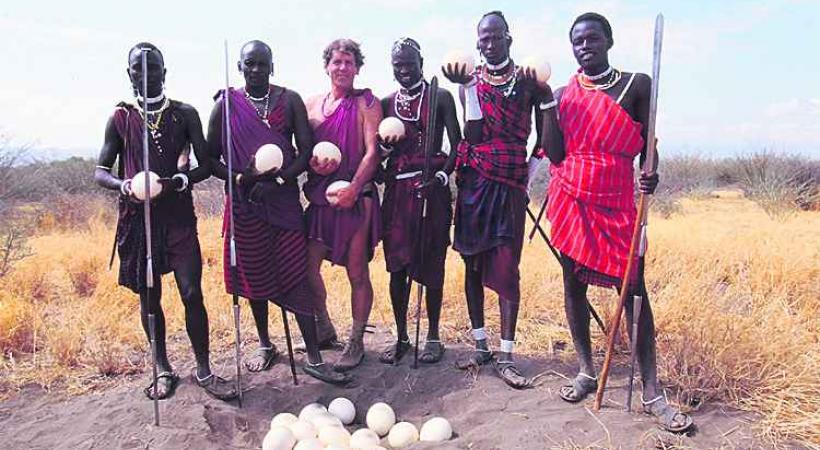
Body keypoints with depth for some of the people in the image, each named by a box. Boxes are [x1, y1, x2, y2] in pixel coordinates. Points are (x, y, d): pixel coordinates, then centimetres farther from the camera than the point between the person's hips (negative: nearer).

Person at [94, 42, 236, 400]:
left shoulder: (185, 114, 3)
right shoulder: (121, 118, 5)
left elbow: (206, 166, 2)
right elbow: (100, 171, 6)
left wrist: (180, 180, -19)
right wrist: (122, 185, -17)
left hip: (178, 215, -1)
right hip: (137, 217, 1)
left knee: (192, 293, -5)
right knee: (149, 296, 9)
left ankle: (203, 371, 8)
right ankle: (163, 369, 25)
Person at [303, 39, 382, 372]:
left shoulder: (367, 103, -1)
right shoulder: (311, 105, 13)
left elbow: (372, 151, -10)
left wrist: (353, 188, -23)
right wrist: (312, 163, -8)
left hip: (356, 198, -5)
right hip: (320, 197, 5)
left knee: (357, 273, 1)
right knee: (307, 266, 6)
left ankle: (356, 343, 15)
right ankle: (324, 329, 28)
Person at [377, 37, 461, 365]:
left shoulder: (440, 97, 1)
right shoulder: (386, 103, 12)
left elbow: (457, 145, -3)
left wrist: (441, 176, -18)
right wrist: (385, 145, -8)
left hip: (431, 187, -3)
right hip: (397, 189, 4)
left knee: (431, 264, 3)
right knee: (397, 264, 5)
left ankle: (433, 337, 17)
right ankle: (401, 337, 19)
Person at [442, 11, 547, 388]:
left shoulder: (527, 79, 5)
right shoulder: (470, 81, 8)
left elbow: (543, 134, 6)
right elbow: (473, 136, -6)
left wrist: (530, 169, -8)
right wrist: (467, 87, -11)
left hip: (511, 183, -2)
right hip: (474, 181, 2)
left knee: (506, 268, -5)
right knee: (473, 264, 7)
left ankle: (505, 356, 2)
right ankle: (480, 345, 20)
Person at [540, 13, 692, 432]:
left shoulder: (637, 85, 3)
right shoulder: (563, 95, 7)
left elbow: (646, 145, 2)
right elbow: (554, 154, -2)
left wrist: (649, 175, -18)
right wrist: (547, 103, -9)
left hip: (617, 202, -2)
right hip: (571, 200, 2)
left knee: (633, 288, -5)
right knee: (573, 282, 7)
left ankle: (652, 392, 3)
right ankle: (586, 371, 22)